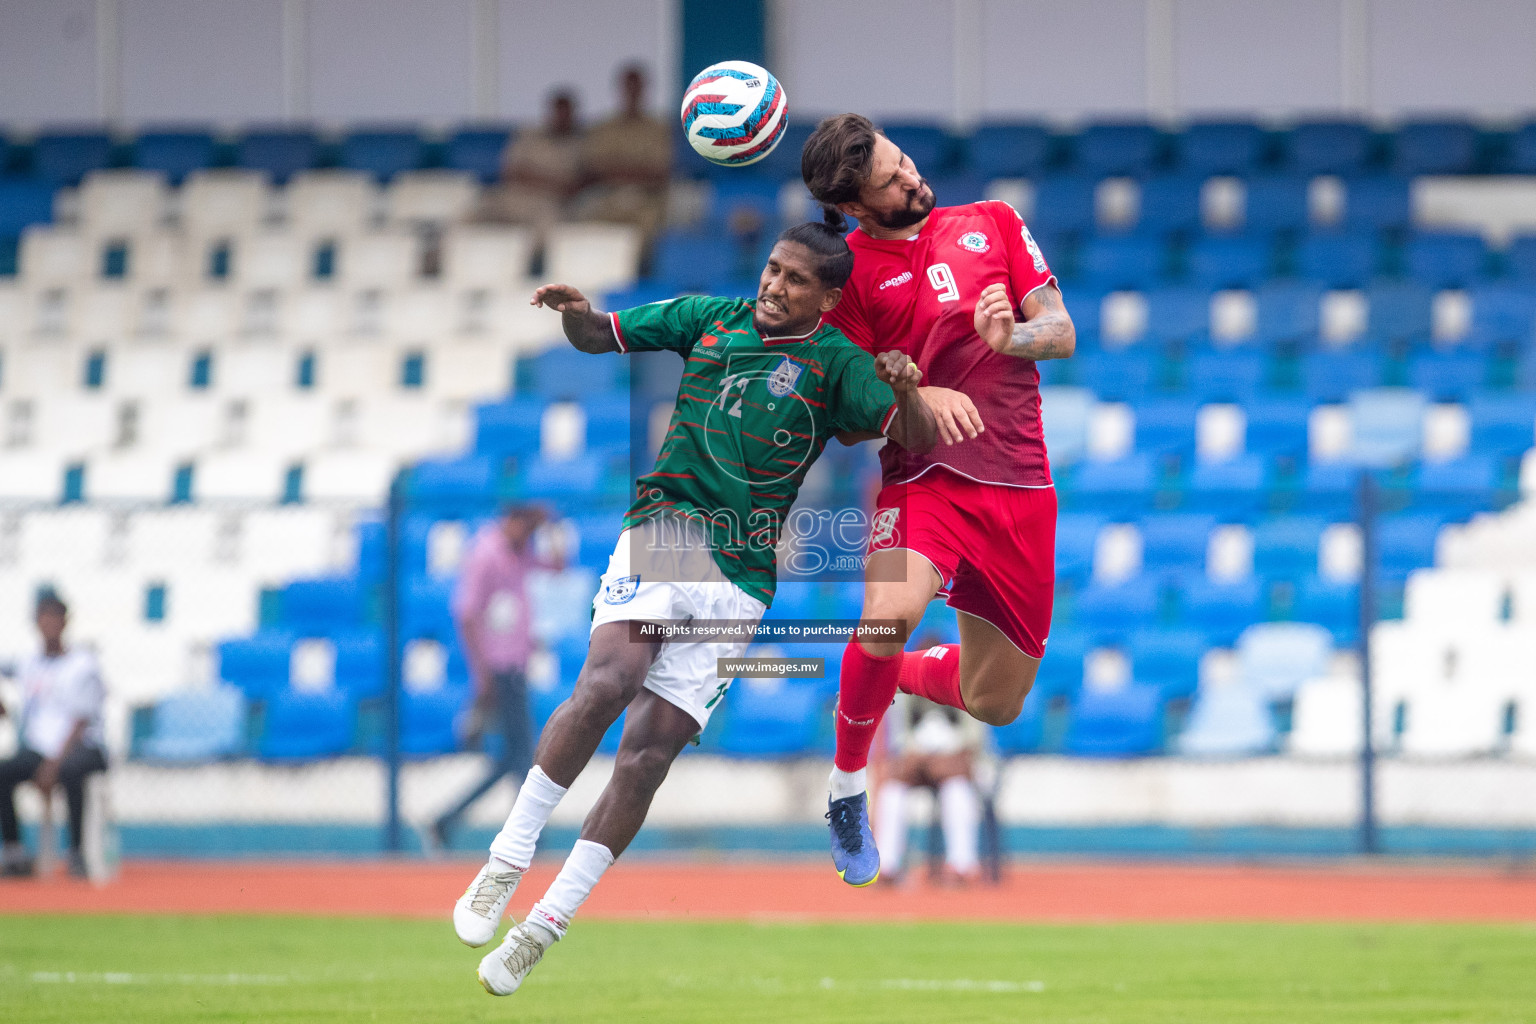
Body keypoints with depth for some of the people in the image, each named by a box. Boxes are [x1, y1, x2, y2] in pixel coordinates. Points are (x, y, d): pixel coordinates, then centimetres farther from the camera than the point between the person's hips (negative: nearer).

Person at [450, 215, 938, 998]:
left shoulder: (835, 364, 4)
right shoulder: (710, 317, 10)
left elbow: (918, 441, -4)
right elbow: (597, 337, 18)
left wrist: (906, 388, -26)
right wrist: (576, 313, -6)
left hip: (739, 577, 0)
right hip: (660, 528, 0)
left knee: (649, 751, -9)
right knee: (610, 679, -27)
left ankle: (542, 930, -3)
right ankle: (505, 864, -21)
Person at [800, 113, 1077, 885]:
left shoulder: (993, 223, 9)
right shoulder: (846, 269, 0)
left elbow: (1062, 333, 8)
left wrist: (1011, 336, -15)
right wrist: (915, 399, -20)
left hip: (1020, 485, 4)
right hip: (923, 476, -4)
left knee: (996, 703, 7)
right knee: (890, 613, -35)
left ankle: (904, 674, 42)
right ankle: (847, 791, -11)